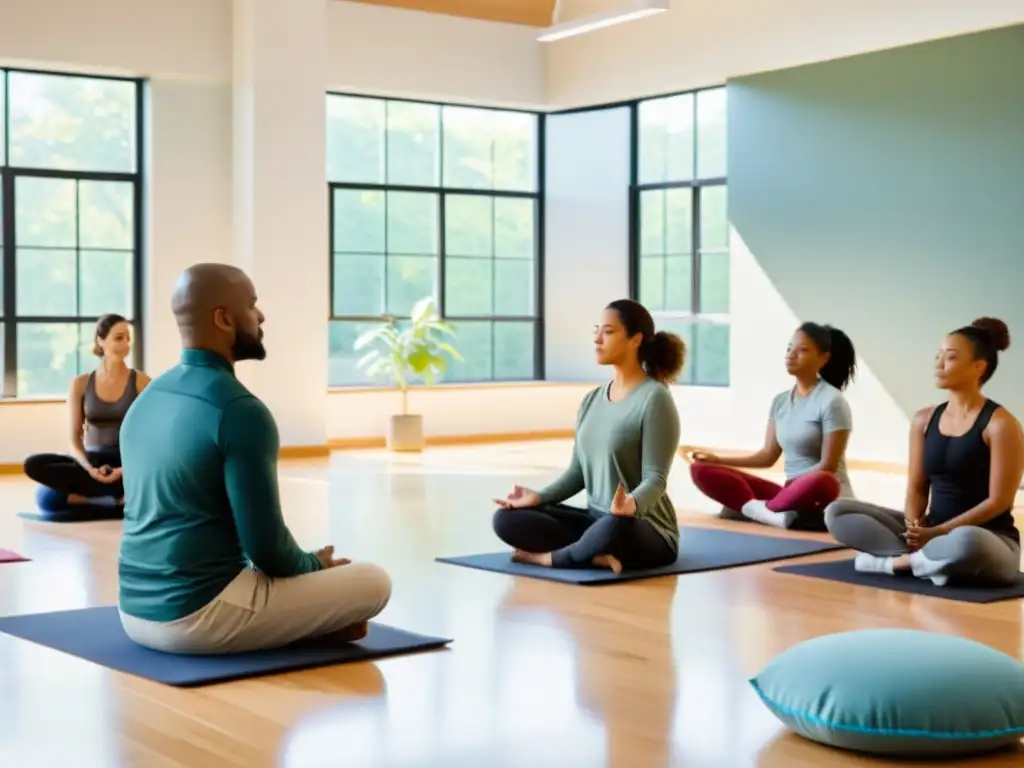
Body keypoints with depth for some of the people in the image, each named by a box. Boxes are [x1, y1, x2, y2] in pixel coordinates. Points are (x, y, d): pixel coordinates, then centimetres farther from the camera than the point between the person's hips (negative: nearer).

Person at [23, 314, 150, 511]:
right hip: (93, 461, 3)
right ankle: (118, 497, -23)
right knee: (34, 465, -26)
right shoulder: (80, 384, 6)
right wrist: (89, 469, -17)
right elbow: (75, 438, 4)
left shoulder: (141, 382, 0)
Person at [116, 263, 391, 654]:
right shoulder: (241, 412, -17)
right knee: (373, 581, 2)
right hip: (199, 615, -9)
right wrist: (316, 566, 6)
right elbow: (267, 547, -18)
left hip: (137, 612, 9)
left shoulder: (144, 402, 11)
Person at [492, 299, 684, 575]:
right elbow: (578, 470, 12)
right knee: (507, 519, -10)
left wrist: (631, 505, -40)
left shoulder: (654, 398, -13)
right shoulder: (592, 400, 9)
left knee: (614, 527, -43)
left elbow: (655, 478, -19)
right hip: (596, 520, 7)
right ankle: (596, 554, -20)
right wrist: (539, 497, -5)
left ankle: (547, 556, -16)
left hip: (645, 530, -7)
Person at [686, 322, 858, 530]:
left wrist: (795, 483, -21)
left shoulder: (832, 401, -10)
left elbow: (828, 467, -13)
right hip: (791, 492, 6)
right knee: (701, 470, -9)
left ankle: (752, 508, -23)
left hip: (828, 499, -6)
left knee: (821, 482, -45)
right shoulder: (780, 401, 10)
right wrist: (718, 459, 5)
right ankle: (774, 514, -31)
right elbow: (768, 456, 13)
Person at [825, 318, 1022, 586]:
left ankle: (894, 561, -17)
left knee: (965, 541, -45)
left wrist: (939, 532, -17)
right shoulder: (924, 419, 8)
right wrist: (914, 526, -14)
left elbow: (999, 501, -13)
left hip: (988, 540, -6)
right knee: (836, 512, -8)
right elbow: (917, 488, 8)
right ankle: (930, 560, -19)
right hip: (931, 531, 6)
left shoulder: (1000, 424, -10)